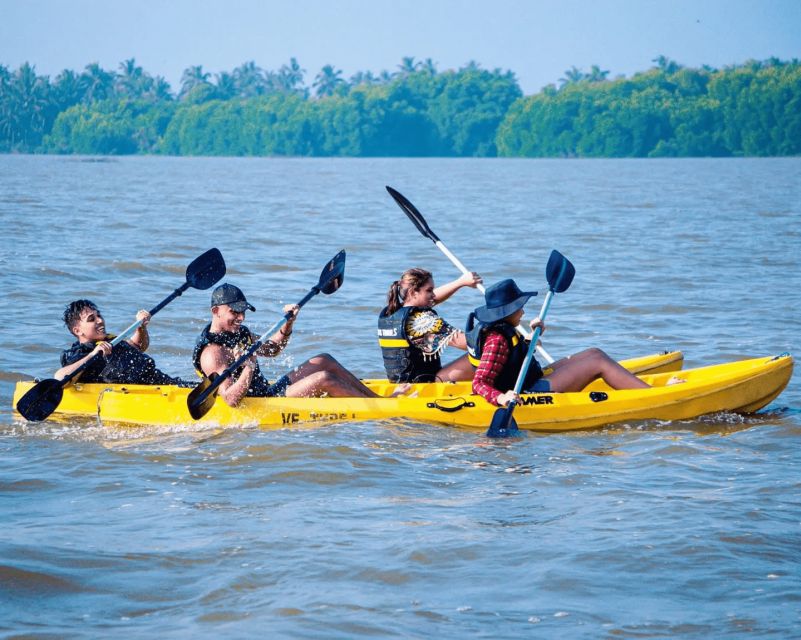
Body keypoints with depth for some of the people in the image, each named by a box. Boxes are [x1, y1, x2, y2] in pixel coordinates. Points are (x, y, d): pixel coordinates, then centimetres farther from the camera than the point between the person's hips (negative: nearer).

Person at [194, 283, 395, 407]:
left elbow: (271, 349, 24)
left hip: (269, 391, 11)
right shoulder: (212, 352, -21)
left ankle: (376, 397, 12)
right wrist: (248, 368, -38)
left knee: (323, 361, 11)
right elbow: (230, 399, -30)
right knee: (323, 379, -19)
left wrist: (288, 324, 9)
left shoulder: (238, 332, 9)